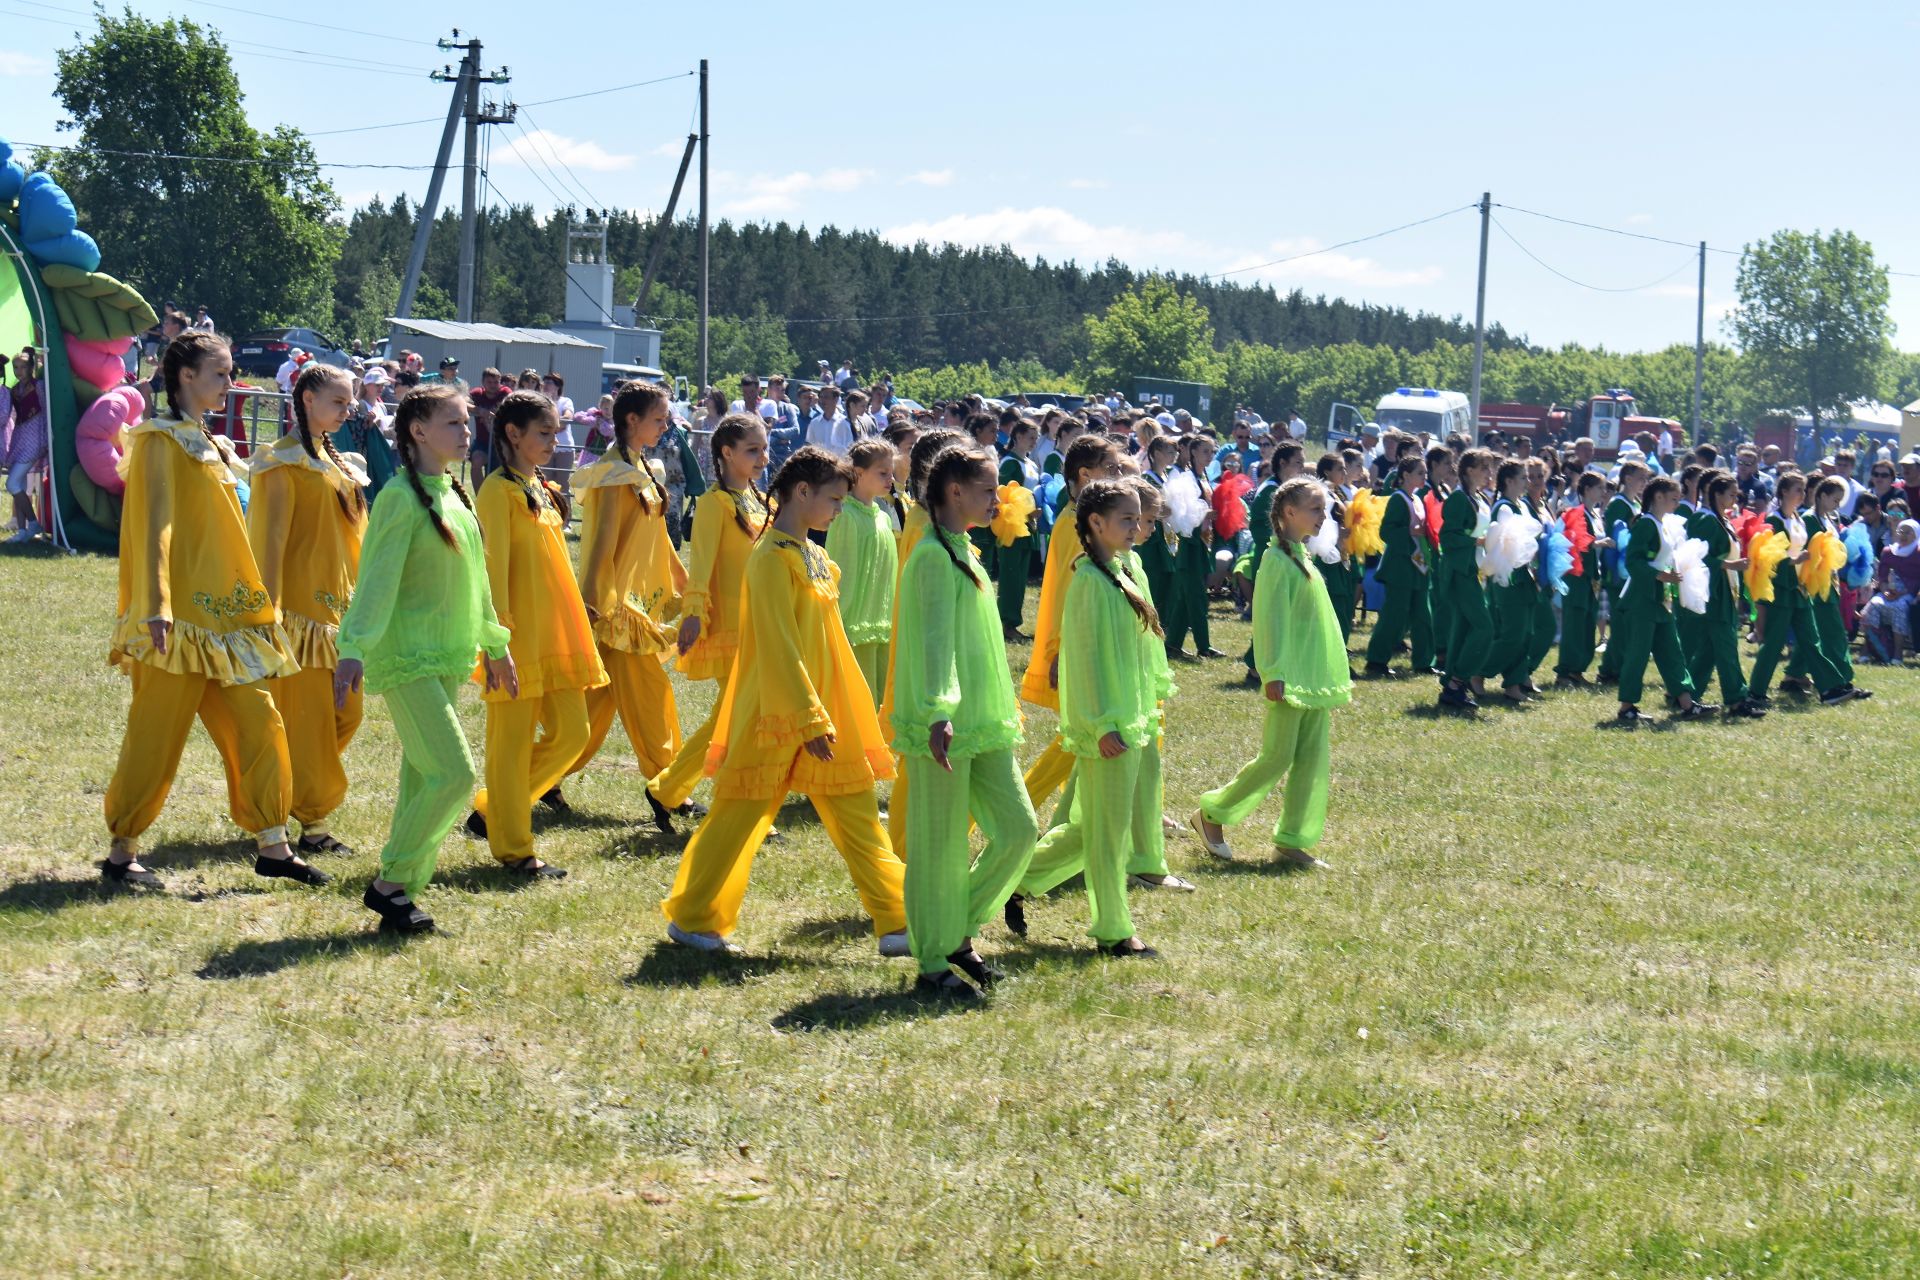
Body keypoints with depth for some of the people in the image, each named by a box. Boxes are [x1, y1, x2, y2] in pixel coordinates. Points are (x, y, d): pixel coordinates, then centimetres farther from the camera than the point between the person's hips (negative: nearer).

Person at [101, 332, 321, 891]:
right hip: (181, 617, -9)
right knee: (156, 736, -3)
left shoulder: (210, 445, 17)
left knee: (258, 726, 6)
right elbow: (153, 528, -16)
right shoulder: (161, 441, -8)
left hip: (225, 616, 9)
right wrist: (157, 607, -23)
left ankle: (272, 846, 11)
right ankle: (122, 852, 7)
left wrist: (259, 602, 18)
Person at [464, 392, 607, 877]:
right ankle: (513, 849, 8)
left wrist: (575, 630, 18)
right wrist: (499, 633, -18)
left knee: (570, 733, 7)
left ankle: (492, 810, 20)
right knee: (513, 741, 0)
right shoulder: (499, 490, -8)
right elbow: (494, 563, -13)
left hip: (557, 633, 8)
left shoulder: (545, 490, 16)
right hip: (520, 636, -8)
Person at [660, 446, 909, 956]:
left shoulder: (813, 556, 12)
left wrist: (826, 715, 18)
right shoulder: (773, 558, -15)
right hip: (776, 714, -9)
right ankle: (692, 918, 16)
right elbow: (780, 647, -20)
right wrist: (810, 718, -23)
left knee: (858, 817, 6)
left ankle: (896, 923, 8)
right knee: (739, 815, 3)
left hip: (825, 713, 9)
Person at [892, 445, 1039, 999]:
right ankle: (933, 964, 9)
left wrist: (1004, 708, 26)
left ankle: (959, 934, 19)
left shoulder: (962, 553, 16)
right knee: (942, 847, -1)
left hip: (985, 723, 9)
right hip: (945, 725, -9)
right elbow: (935, 641, -23)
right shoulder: (934, 557, -13)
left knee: (1019, 829, 6)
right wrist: (938, 712, -33)